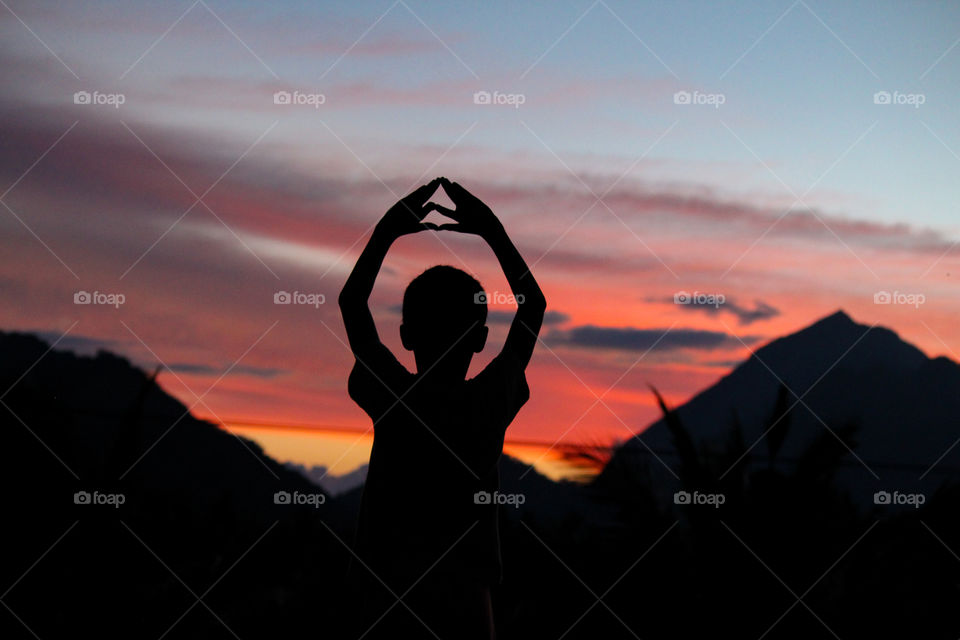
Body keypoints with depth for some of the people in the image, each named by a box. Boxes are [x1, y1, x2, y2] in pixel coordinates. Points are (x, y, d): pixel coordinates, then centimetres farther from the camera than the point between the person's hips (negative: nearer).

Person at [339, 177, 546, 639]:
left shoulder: (389, 397, -4)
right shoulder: (494, 401, -3)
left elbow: (351, 302, 10)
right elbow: (533, 304, 11)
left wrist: (386, 232, 16)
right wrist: (493, 233, 16)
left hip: (388, 596, 0)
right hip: (465, 599, 0)